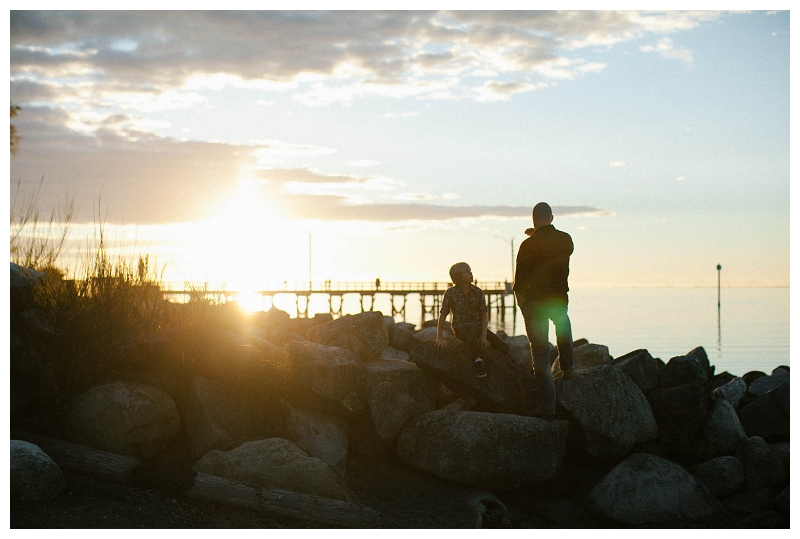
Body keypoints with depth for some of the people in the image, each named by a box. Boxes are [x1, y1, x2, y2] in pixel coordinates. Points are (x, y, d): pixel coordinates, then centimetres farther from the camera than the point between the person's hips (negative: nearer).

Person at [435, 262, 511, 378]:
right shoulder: (451, 293, -6)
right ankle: (478, 359, -48)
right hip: (460, 329, -4)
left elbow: (484, 315, -4)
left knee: (505, 348, -15)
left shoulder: (478, 292, 0)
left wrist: (484, 335, -17)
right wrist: (439, 338, -15)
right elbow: (443, 315, -7)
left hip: (479, 329, 4)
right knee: (471, 327, -43)